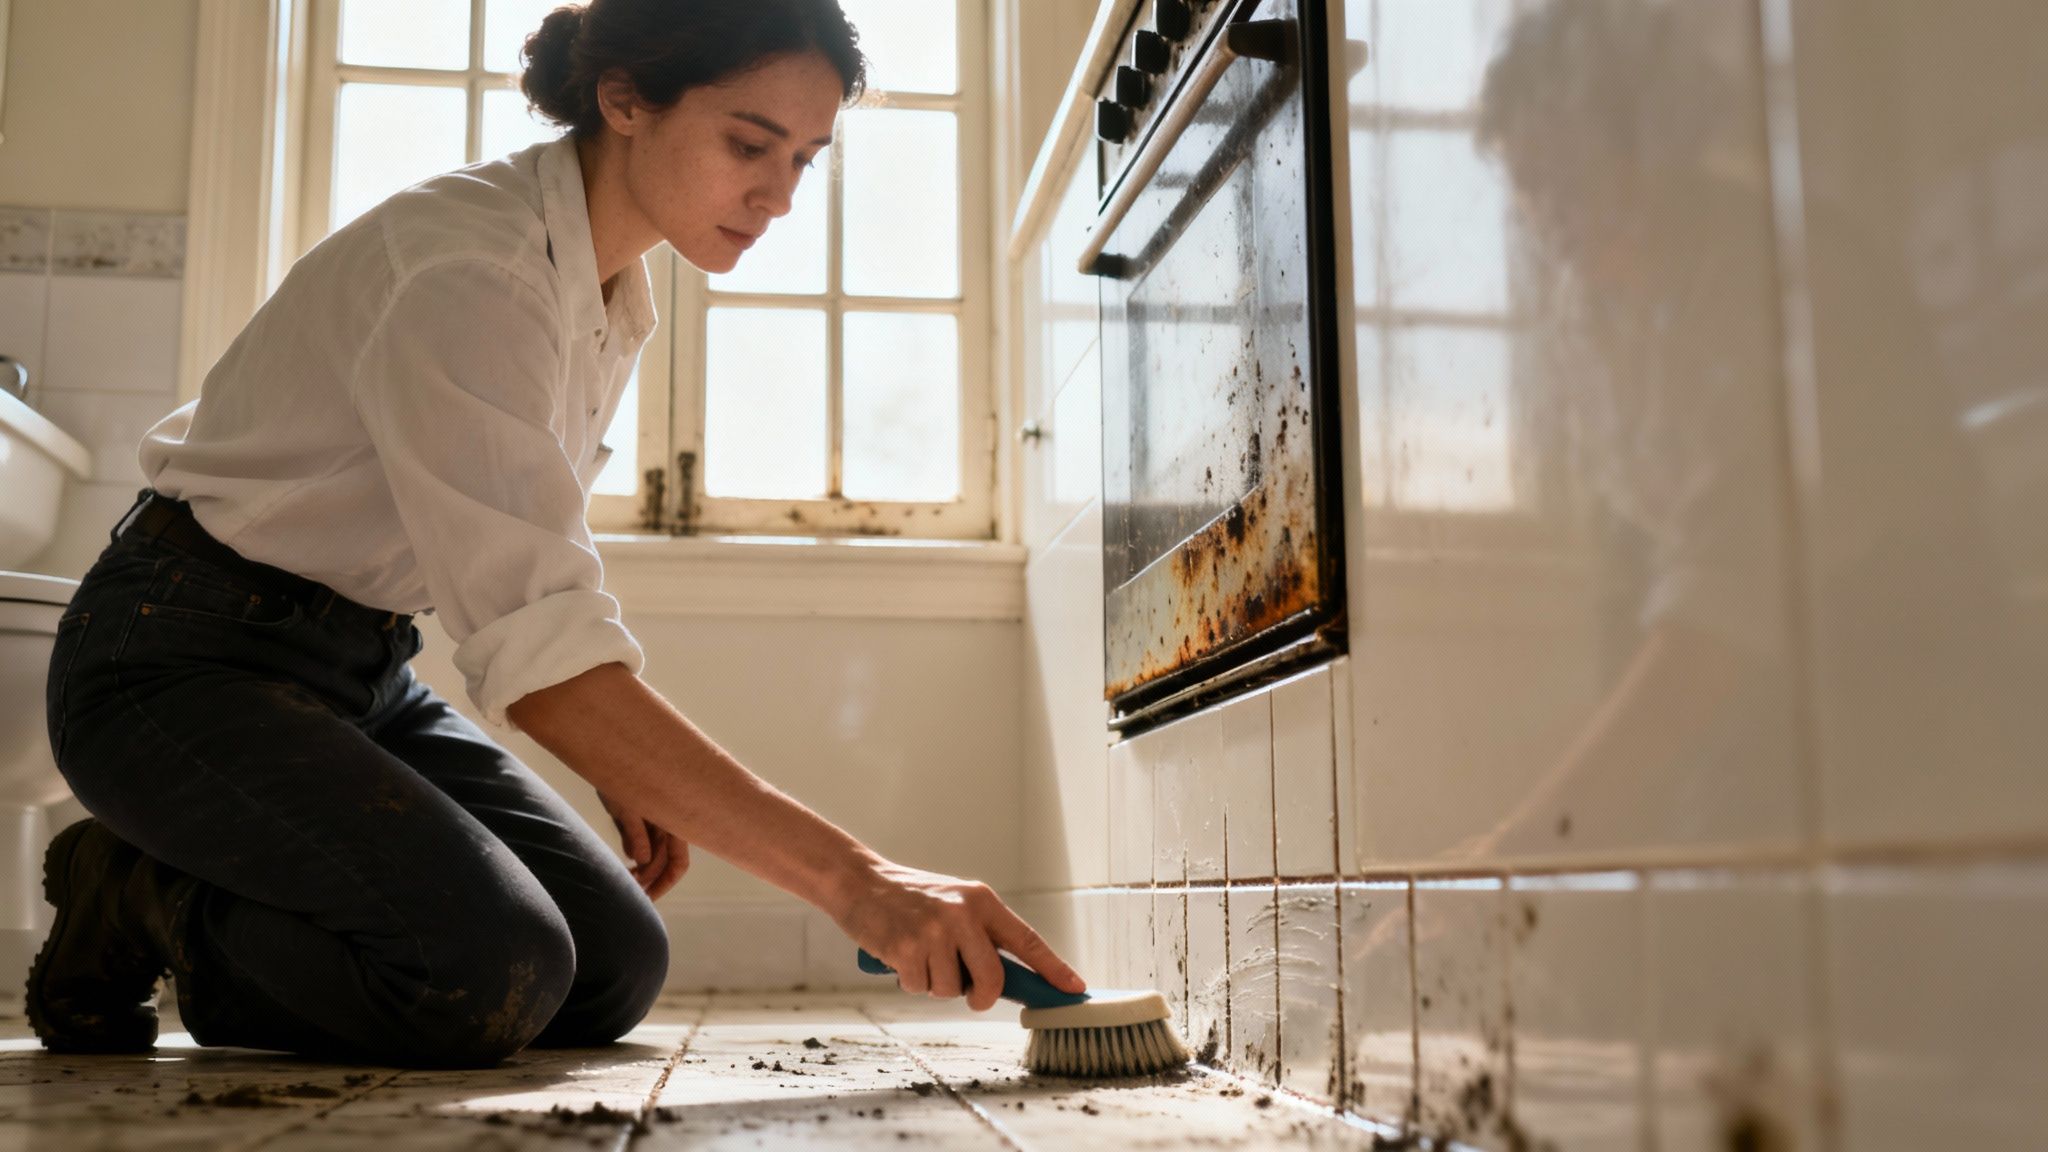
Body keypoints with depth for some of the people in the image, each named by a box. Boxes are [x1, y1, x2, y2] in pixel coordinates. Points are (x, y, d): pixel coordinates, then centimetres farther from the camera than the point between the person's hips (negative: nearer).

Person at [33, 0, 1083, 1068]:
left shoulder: (614, 296, 3)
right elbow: (541, 650, -37)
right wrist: (849, 876, -41)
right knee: (491, 971, -29)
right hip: (186, 655, -9)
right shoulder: (465, 266, -26)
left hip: (362, 663, 9)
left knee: (617, 968, -2)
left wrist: (621, 765, 3)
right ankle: (134, 902, -1)